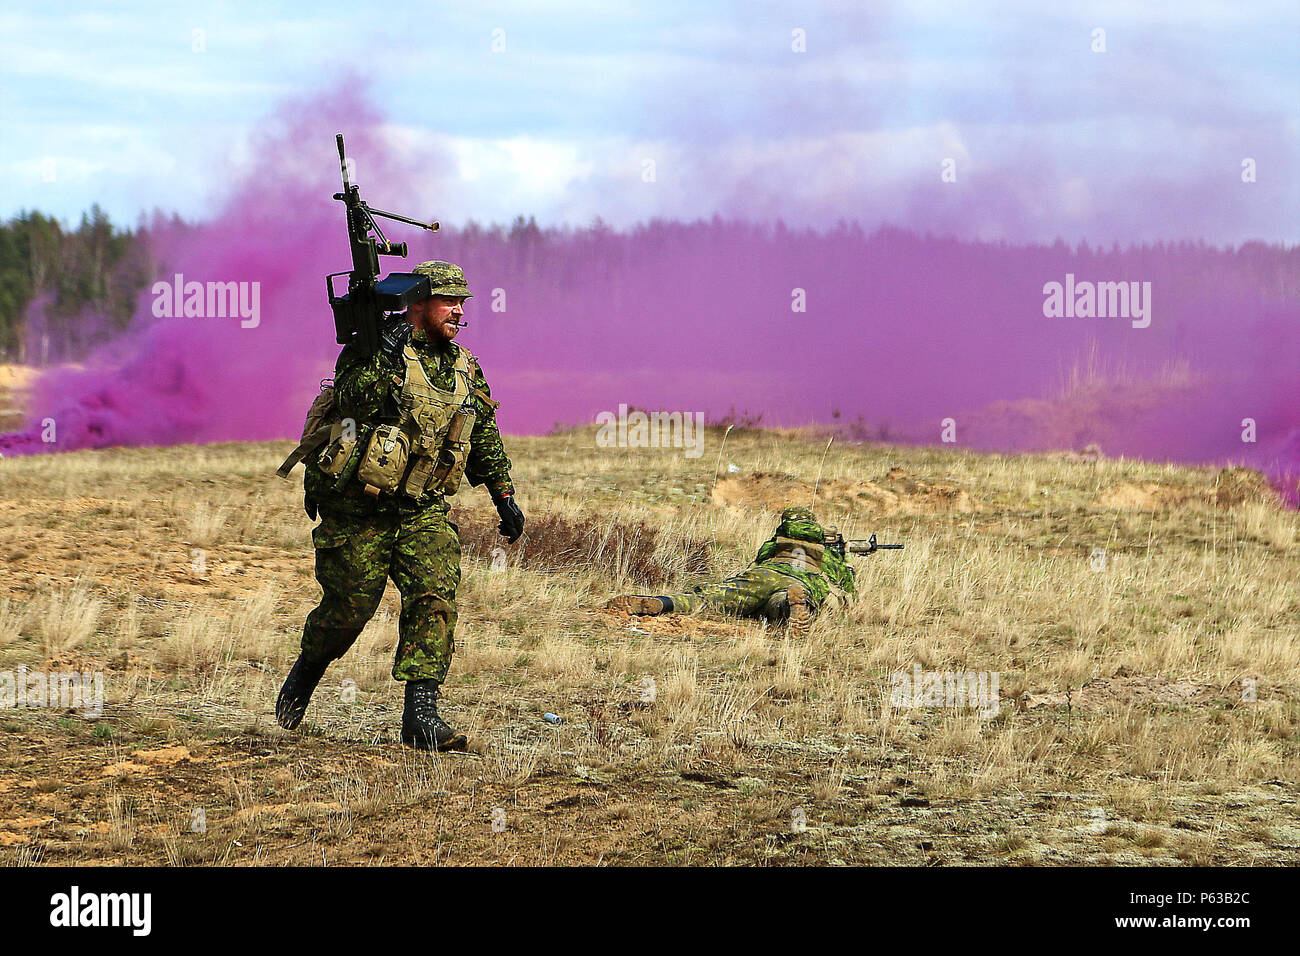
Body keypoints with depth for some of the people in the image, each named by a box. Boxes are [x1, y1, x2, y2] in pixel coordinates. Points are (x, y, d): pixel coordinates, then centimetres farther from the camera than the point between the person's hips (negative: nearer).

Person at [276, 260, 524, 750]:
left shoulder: (464, 367, 11)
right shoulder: (375, 347, -8)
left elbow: (485, 435, 22)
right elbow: (357, 399, -25)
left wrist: (504, 497, 21)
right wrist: (387, 358, -34)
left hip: (422, 510, 5)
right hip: (358, 509, -4)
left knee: (435, 597, -14)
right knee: (350, 606, 2)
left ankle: (420, 713, -16)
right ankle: (306, 672, 32)